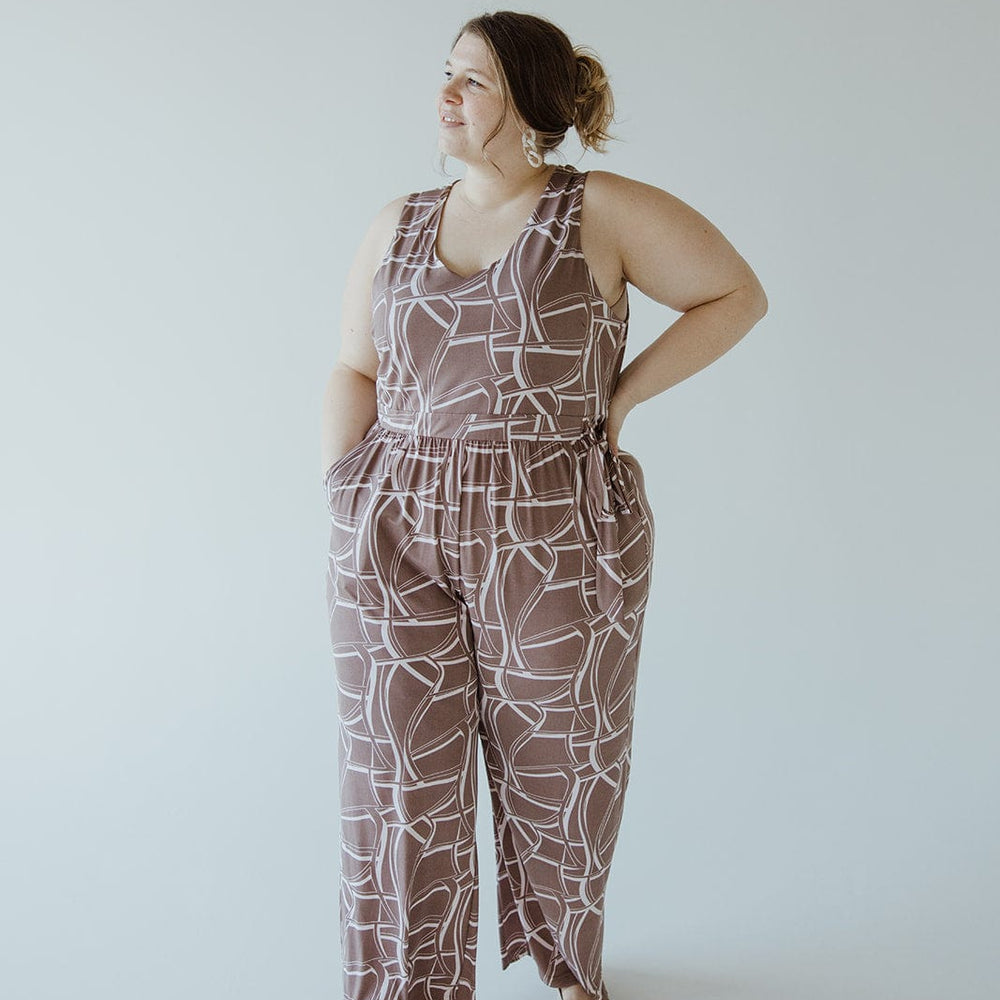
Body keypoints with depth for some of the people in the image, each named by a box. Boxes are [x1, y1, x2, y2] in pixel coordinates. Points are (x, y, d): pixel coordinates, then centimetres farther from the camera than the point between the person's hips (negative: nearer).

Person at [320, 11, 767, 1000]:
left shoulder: (603, 210, -3)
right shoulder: (398, 225, 9)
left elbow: (737, 295, 3)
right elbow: (354, 371, 11)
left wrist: (619, 397, -5)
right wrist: (345, 502, 0)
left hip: (556, 545, -2)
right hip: (395, 543, 3)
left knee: (558, 770, 16)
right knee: (399, 783, 5)